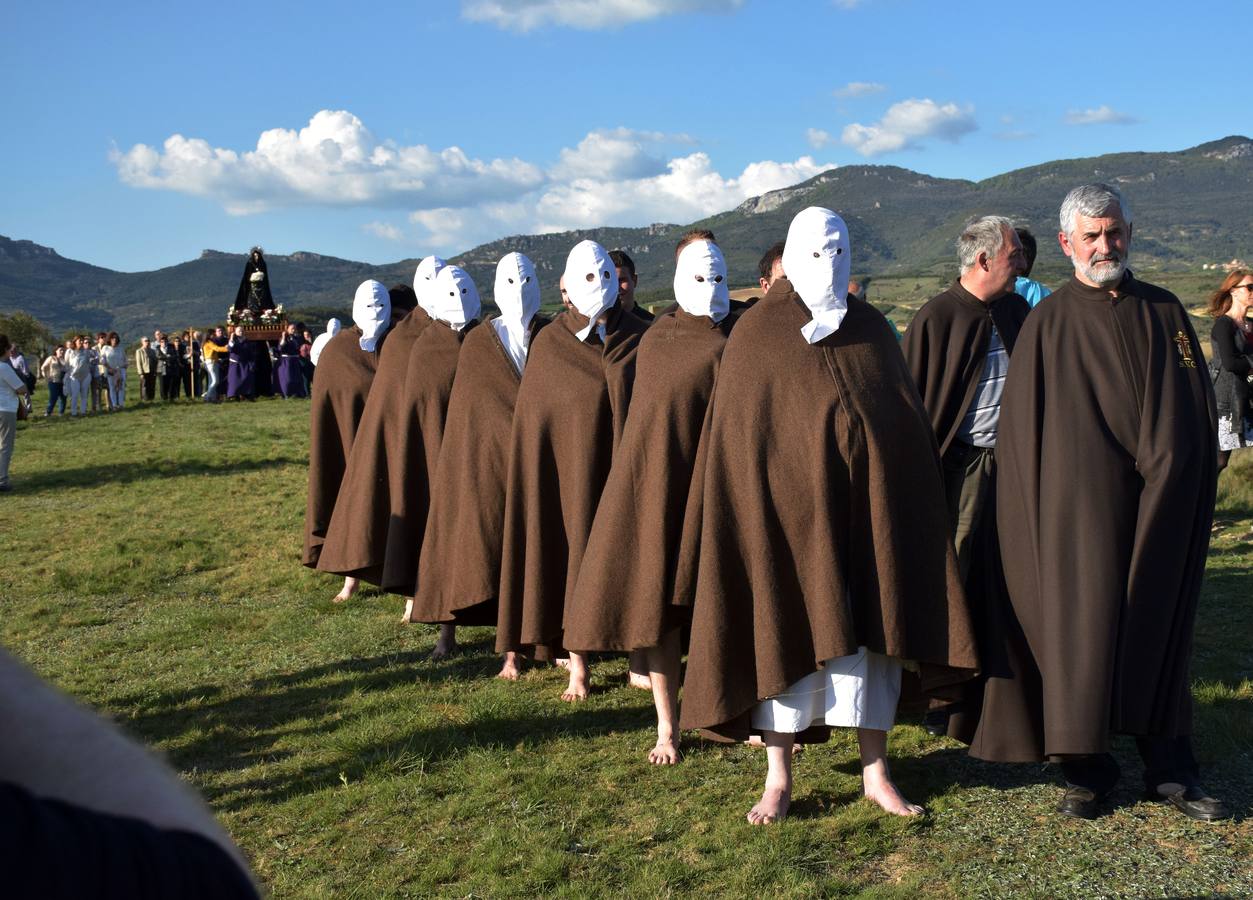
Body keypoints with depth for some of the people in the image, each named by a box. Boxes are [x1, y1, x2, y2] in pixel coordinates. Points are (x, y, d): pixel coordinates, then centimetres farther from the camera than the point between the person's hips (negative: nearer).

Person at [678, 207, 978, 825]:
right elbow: (736, 435, -2)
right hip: (790, 504, -3)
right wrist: (750, 512, -8)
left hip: (868, 506, 3)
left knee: (870, 630, 6)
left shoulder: (871, 329, 10)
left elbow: (908, 420, 11)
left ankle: (875, 770, 18)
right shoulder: (756, 334, 0)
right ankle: (778, 778, 11)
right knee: (786, 632, 1)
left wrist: (909, 503, 5)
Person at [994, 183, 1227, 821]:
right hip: (1076, 505, -2)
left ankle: (1168, 770, 17)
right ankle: (1086, 770, 11)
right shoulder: (1048, 322, 1)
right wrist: (1037, 511, -6)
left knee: (1157, 629, 8)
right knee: (1081, 629, 0)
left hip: (1156, 506, 2)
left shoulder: (1162, 312, 8)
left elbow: (1192, 415, 8)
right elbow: (1023, 425, 0)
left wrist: (1173, 484, -1)